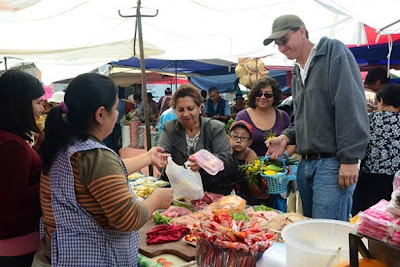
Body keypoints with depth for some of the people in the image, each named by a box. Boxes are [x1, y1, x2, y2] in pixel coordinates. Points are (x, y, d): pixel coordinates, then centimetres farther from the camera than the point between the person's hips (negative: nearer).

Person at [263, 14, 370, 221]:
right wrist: (287, 137, 6)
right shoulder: (297, 73, 19)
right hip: (306, 163, 8)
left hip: (333, 163, -8)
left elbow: (351, 106, -15)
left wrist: (350, 159, -20)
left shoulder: (333, 52, -5)